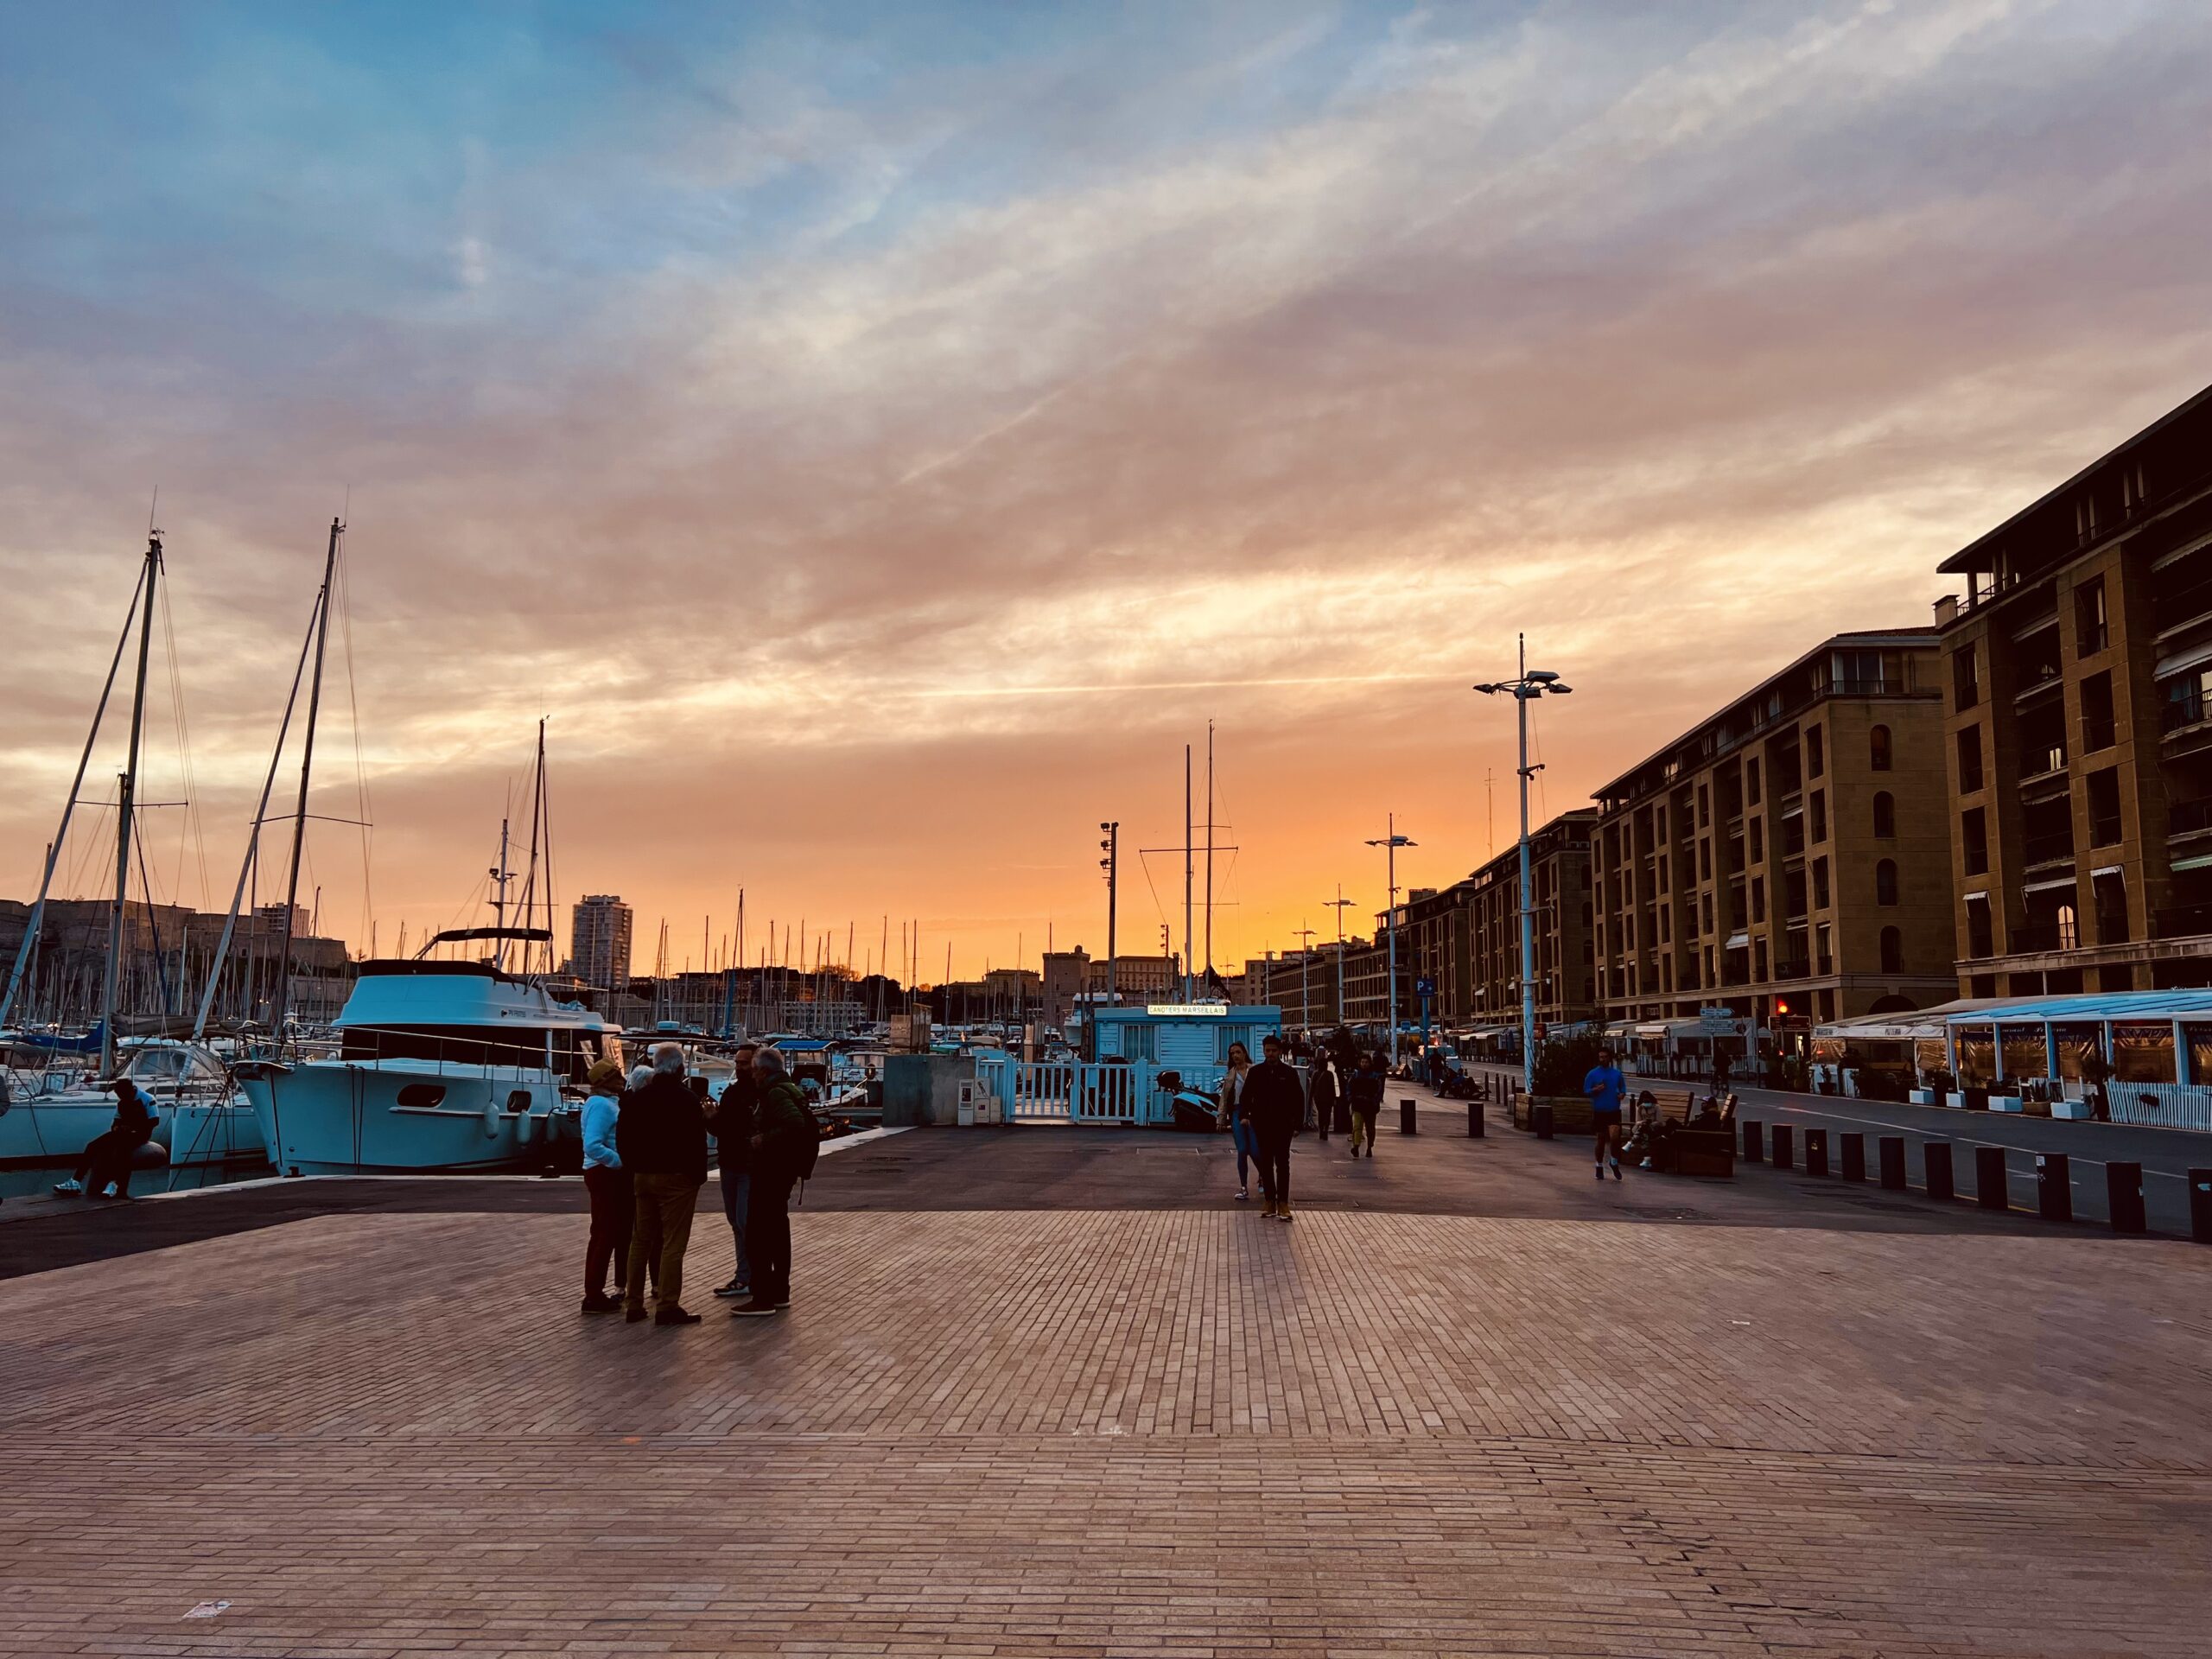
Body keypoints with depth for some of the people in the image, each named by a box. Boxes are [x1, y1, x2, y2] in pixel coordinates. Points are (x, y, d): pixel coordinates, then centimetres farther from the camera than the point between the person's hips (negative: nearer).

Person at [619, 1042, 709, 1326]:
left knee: (640, 1241, 13)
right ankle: (667, 1307, -5)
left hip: (643, 1176, 7)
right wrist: (699, 1174, -3)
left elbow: (623, 1138, 13)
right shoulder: (686, 1099, -12)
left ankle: (634, 1304, 17)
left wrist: (633, 1169, 19)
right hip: (676, 1177, -7)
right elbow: (697, 1141, -14)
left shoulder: (636, 1098, 9)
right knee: (672, 1243, -4)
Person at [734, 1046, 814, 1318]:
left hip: (770, 1170, -11)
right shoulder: (789, 1089, 13)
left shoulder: (775, 1093, -18)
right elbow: (798, 1122, 20)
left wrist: (765, 1139, -23)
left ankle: (763, 1299, -7)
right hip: (784, 1170, 11)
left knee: (757, 1234, -8)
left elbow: (795, 1123, -32)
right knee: (778, 1230, 18)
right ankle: (779, 1293, 26)